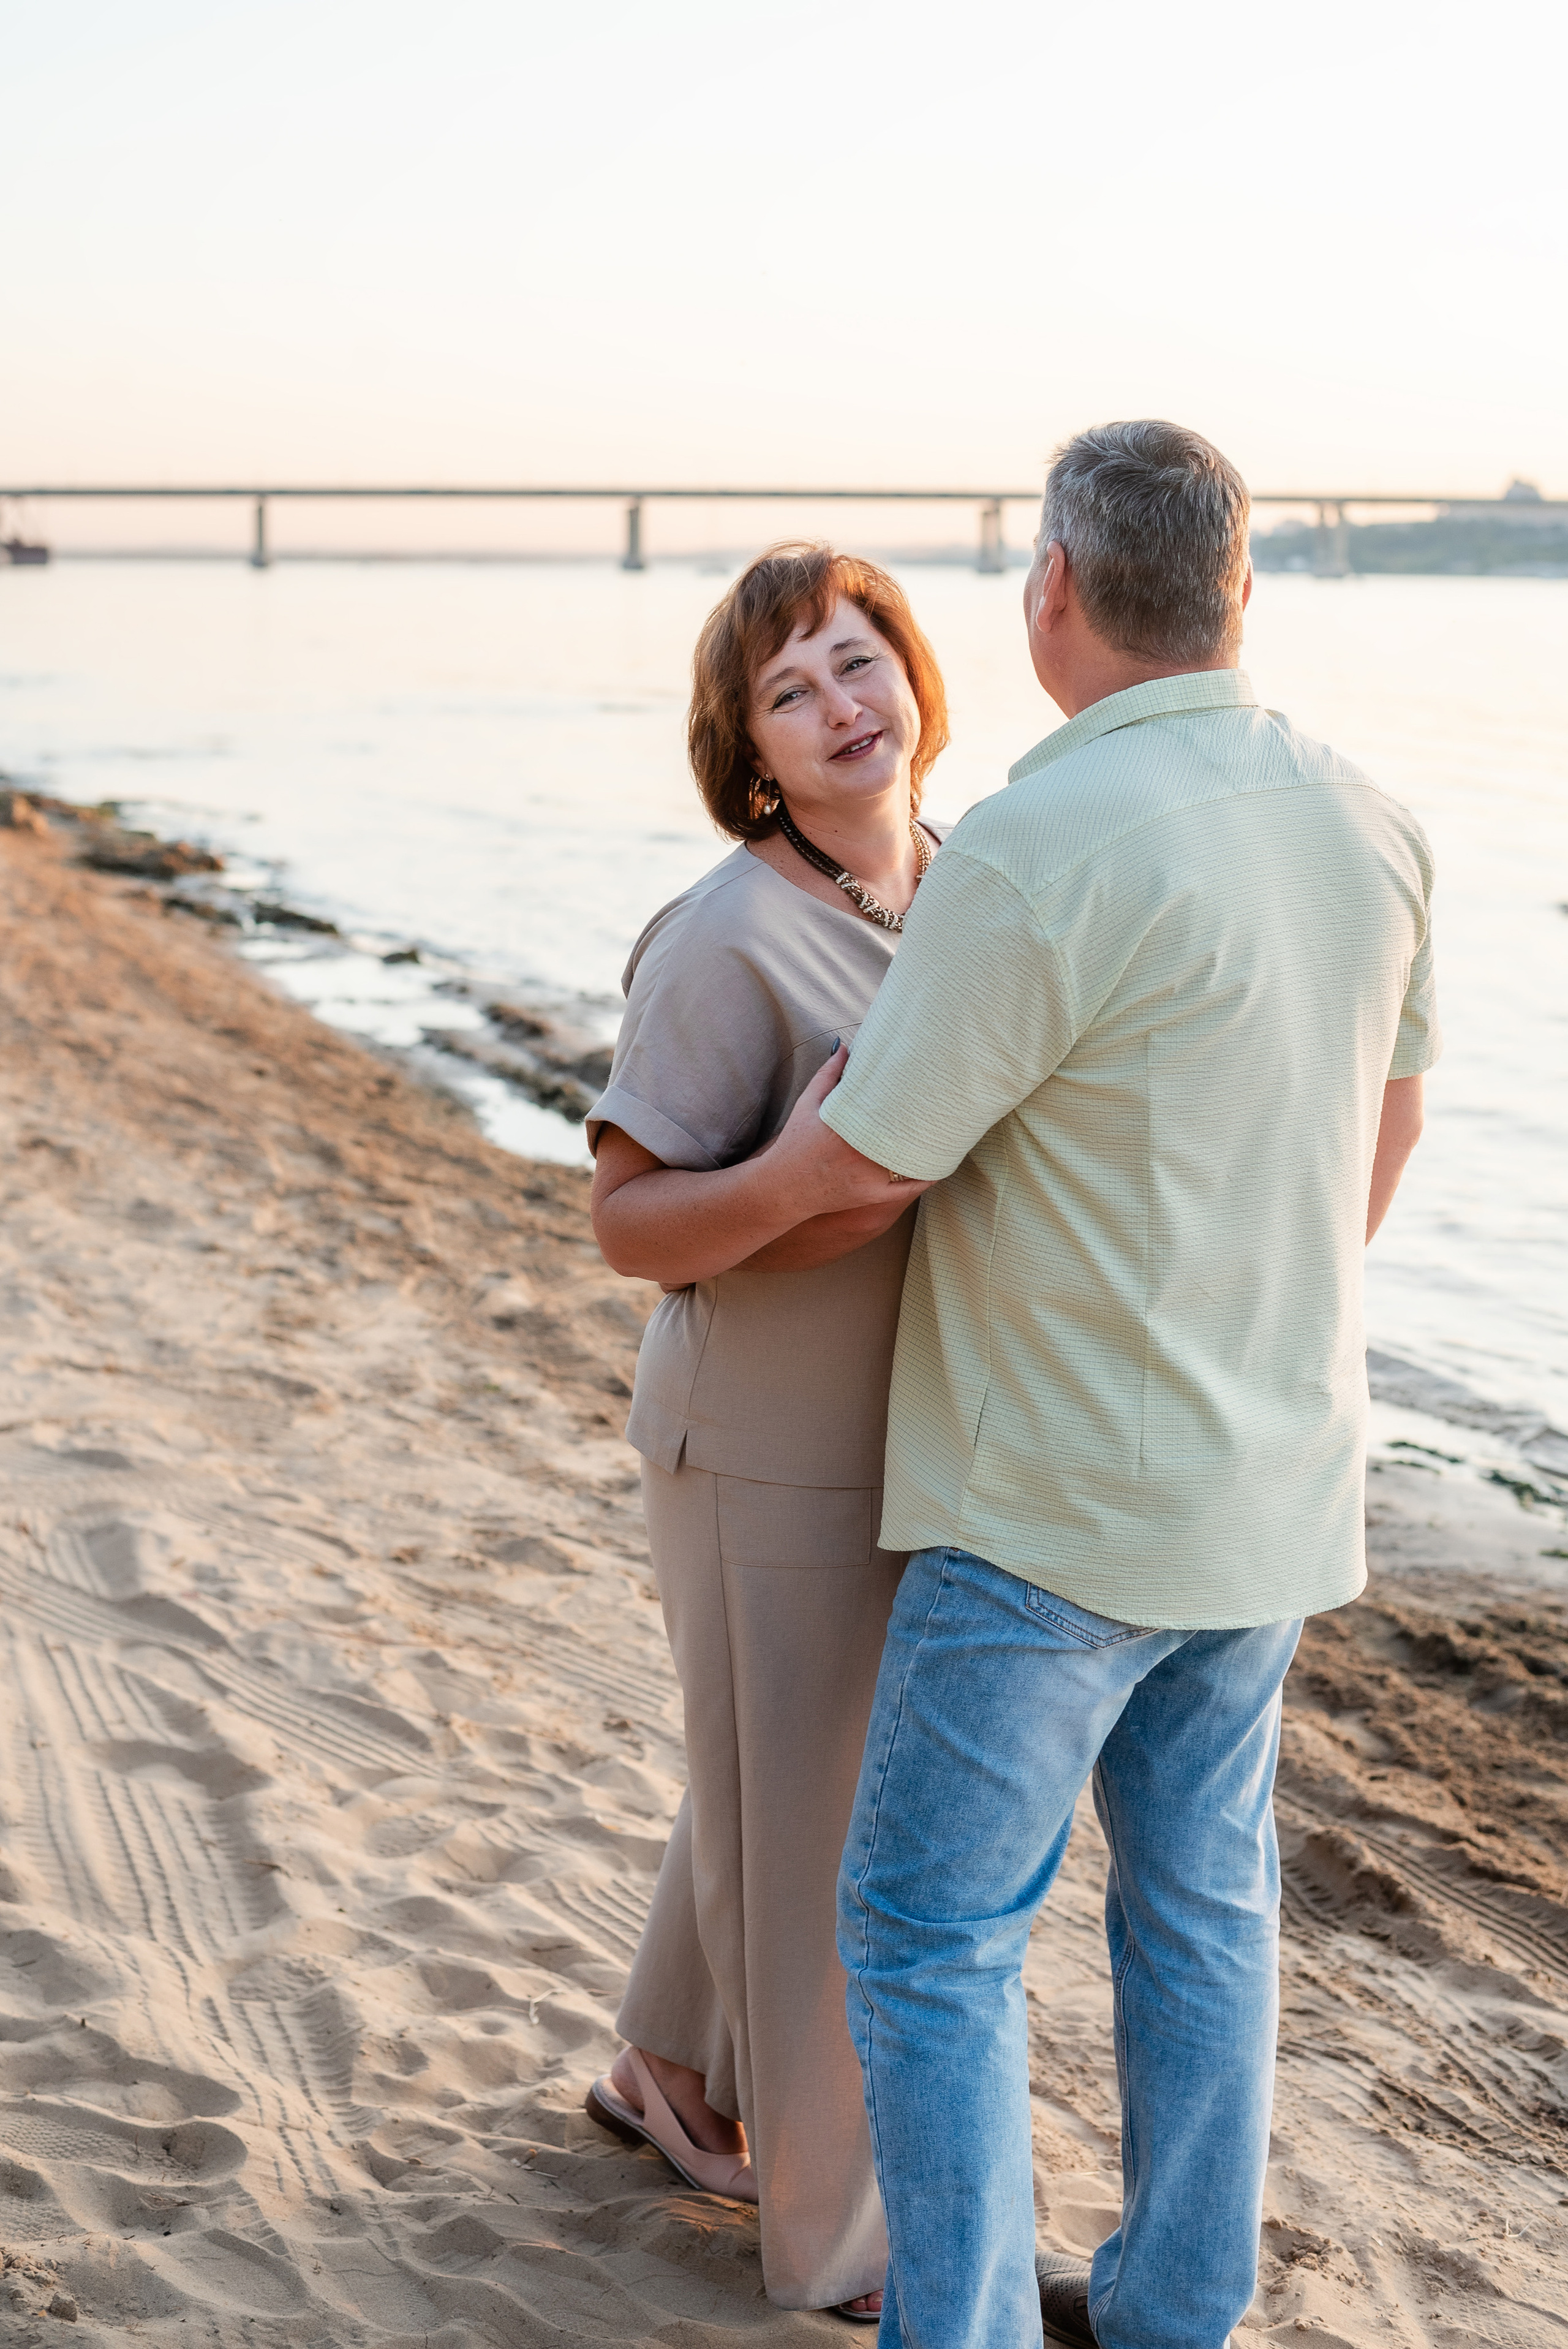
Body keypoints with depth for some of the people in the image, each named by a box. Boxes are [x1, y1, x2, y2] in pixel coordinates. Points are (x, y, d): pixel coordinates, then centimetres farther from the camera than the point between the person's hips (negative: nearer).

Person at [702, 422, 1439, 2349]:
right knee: (1199, 1898, 18)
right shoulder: (1359, 820, 0)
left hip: (1063, 1502, -8)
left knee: (930, 1925, 5)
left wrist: (704, 1199, 8)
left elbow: (865, 1161, -15)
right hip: (1273, 1471, 8)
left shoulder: (1037, 854, -24)